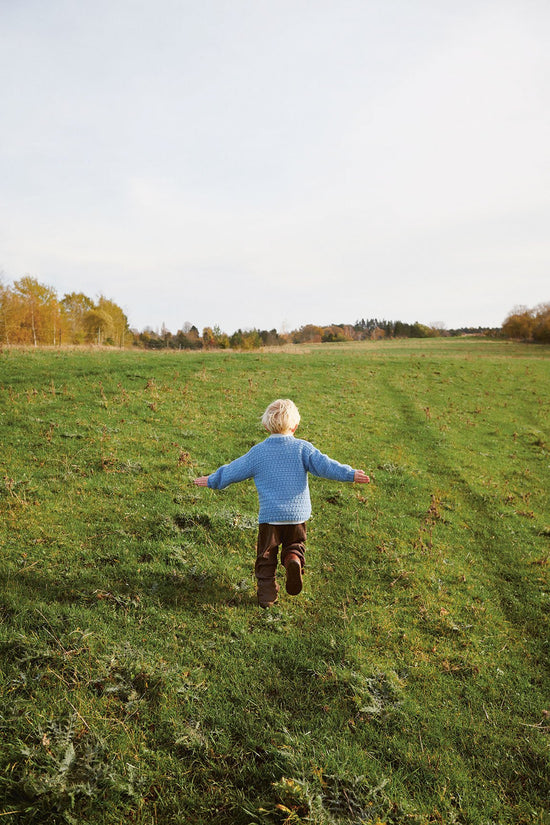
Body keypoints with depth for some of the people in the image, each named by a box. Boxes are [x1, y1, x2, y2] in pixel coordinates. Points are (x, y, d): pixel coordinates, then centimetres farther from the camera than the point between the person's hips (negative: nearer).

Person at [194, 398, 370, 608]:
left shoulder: (258, 452, 0)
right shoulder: (302, 448, -2)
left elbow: (233, 471, 8)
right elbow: (324, 465, -11)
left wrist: (212, 481, 22)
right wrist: (351, 474, -8)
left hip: (269, 515, 0)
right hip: (297, 514, 1)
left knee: (266, 555, 13)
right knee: (295, 545, 20)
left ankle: (267, 594, 9)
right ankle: (294, 559, -12)